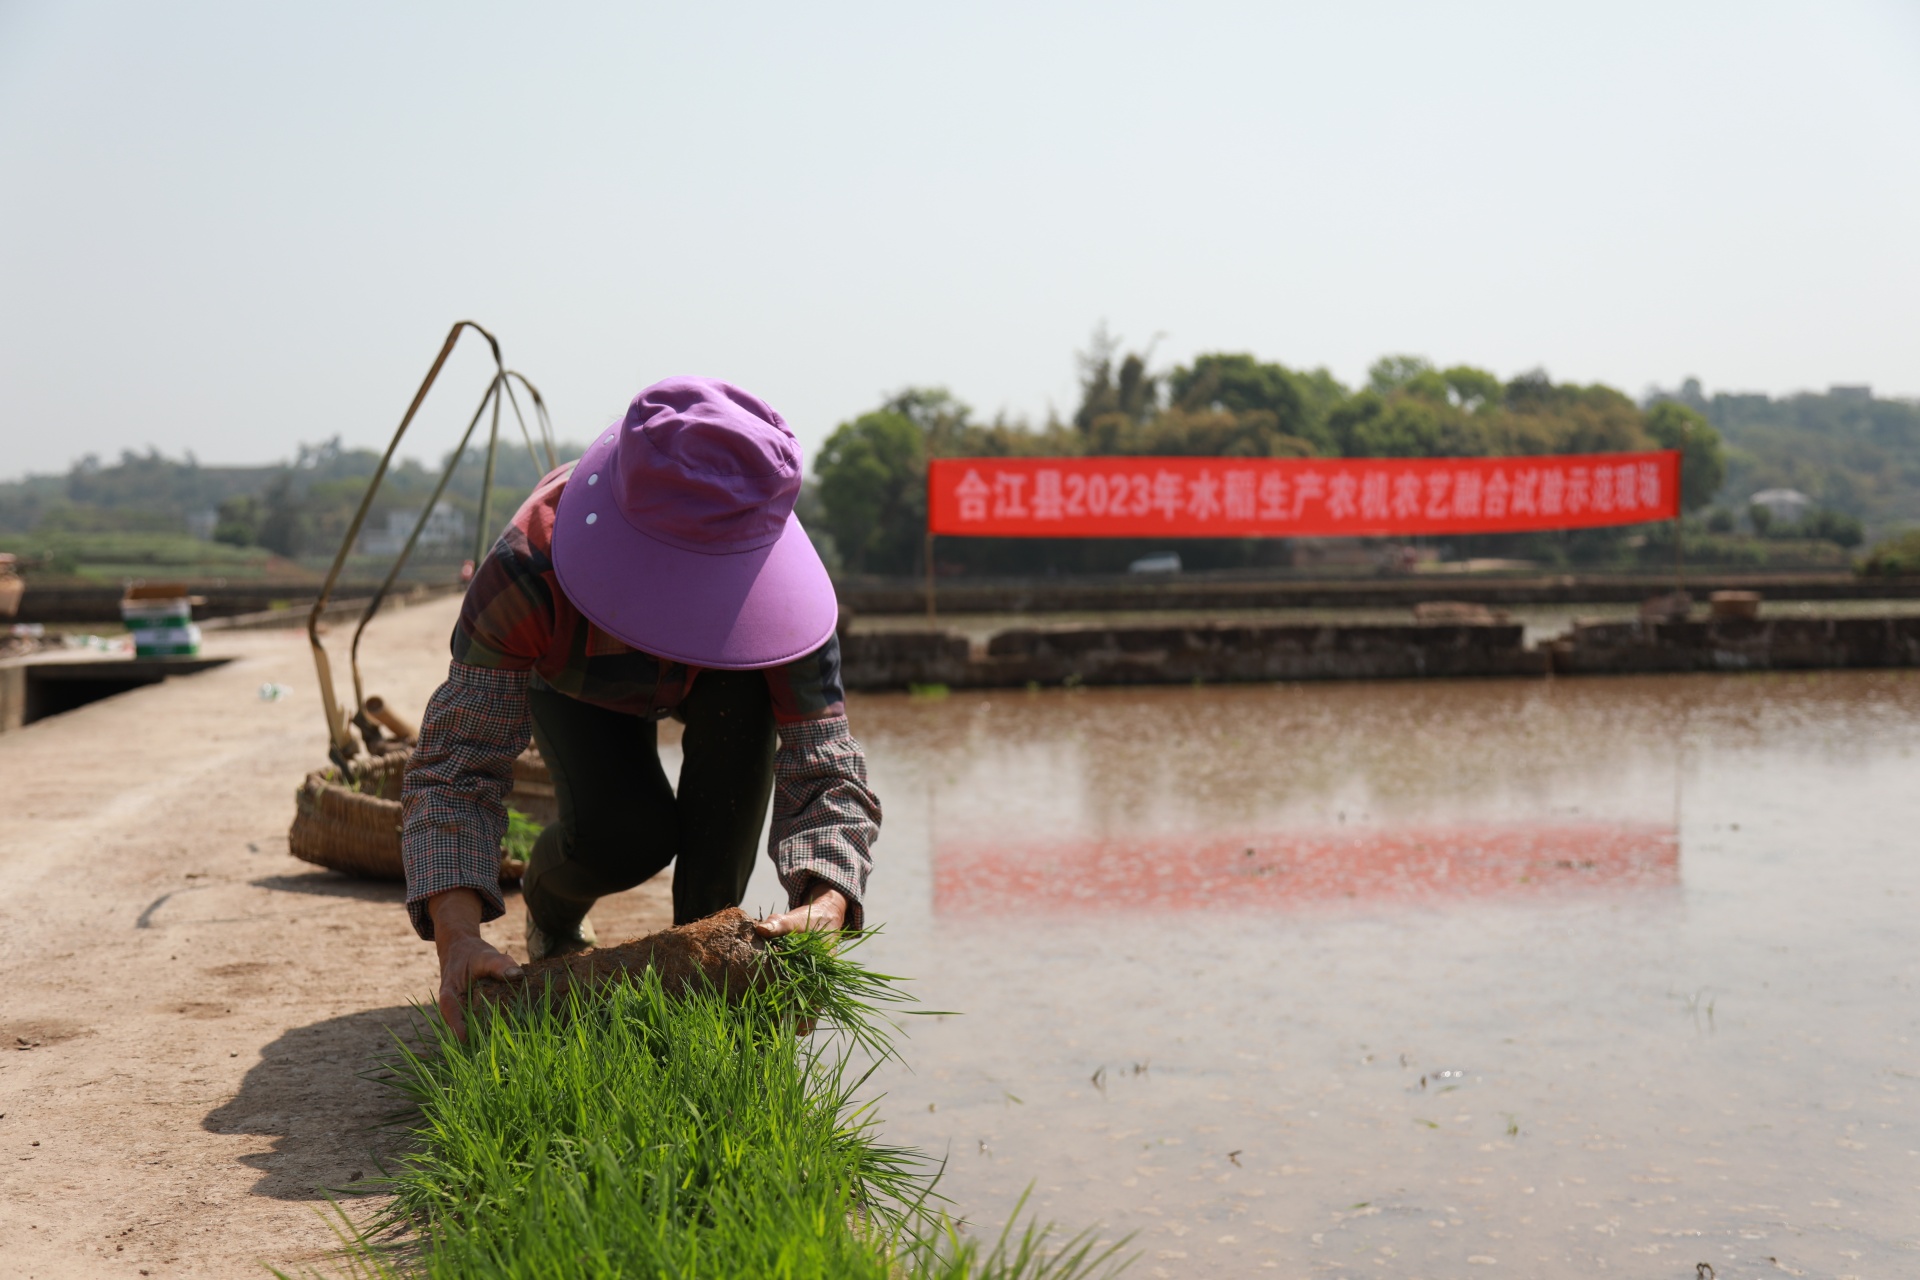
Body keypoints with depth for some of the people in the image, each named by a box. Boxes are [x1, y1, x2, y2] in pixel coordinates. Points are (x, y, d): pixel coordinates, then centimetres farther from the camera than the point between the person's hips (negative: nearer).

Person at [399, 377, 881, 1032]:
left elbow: (824, 767, -40)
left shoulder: (781, 586, -40)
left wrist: (825, 905, -61)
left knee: (746, 700, -35)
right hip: (574, 681, -1)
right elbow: (456, 767, -42)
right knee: (623, 834, -28)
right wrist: (457, 935, -58)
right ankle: (550, 908, 12)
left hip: (713, 676, 1)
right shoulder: (525, 571, -44)